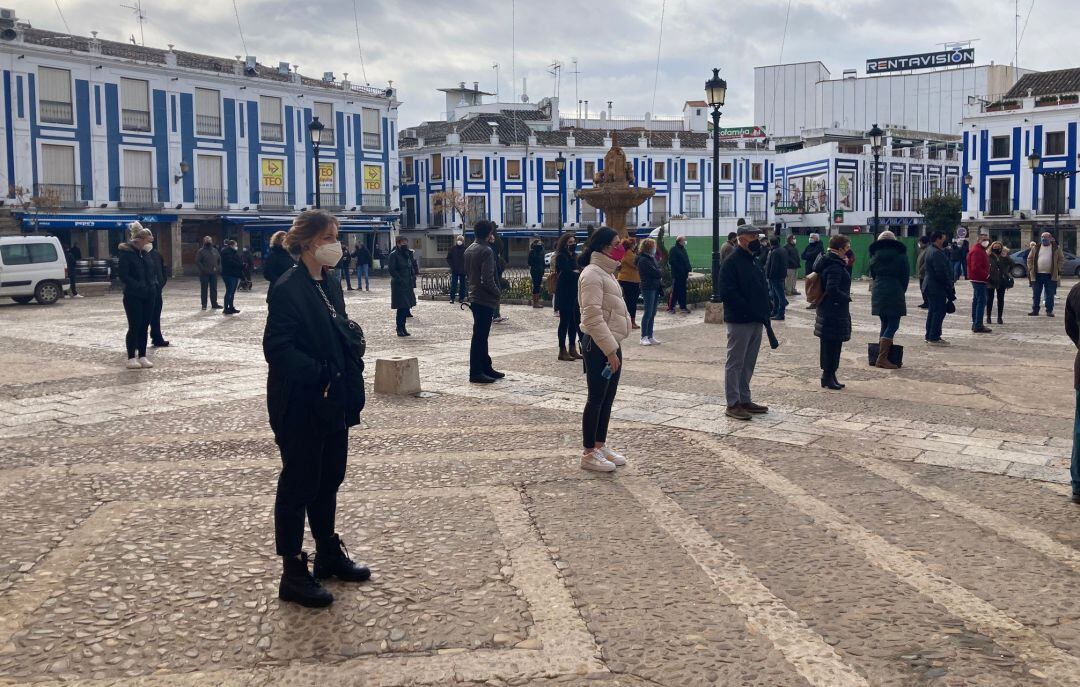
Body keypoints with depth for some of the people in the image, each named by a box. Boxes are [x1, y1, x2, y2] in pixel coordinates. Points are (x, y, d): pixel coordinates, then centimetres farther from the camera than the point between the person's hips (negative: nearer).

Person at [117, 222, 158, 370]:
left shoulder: (146, 253, 11)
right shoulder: (127, 253, -10)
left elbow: (152, 271, 19)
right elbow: (123, 275, -15)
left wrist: (154, 285, 3)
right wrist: (138, 286, -21)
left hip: (148, 296, 6)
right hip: (133, 296, -6)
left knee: (144, 326, 8)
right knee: (134, 326, -4)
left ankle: (142, 356, 15)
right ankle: (131, 358, 3)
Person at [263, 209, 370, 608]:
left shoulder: (331, 285, 10)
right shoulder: (288, 289, -15)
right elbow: (277, 349, -20)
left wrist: (351, 389, 6)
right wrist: (320, 376, -23)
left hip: (333, 406, 8)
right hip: (301, 408, -8)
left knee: (329, 479, 18)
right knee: (298, 485, 2)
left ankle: (329, 555, 34)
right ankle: (293, 575, 12)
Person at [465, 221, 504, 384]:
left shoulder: (469, 250, 11)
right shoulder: (486, 251, -17)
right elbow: (487, 279, -23)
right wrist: (498, 292, -8)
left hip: (474, 297, 9)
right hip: (485, 299, -9)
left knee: (481, 335, 16)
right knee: (479, 337, -5)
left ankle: (486, 368, 24)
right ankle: (476, 373, -1)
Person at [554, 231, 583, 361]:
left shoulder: (574, 257, 15)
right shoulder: (561, 257, -9)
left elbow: (578, 271, 9)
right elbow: (567, 273, -18)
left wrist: (576, 272, -12)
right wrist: (578, 272, -2)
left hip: (574, 293, 7)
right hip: (564, 294, -7)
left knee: (574, 321, 8)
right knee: (564, 321, -4)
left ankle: (572, 349, 14)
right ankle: (562, 351, 1)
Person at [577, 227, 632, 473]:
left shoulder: (606, 272, 16)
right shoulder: (592, 274, -16)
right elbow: (593, 318, -22)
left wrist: (615, 347, 18)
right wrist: (610, 350, -23)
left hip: (611, 344, 10)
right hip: (598, 345, -10)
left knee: (607, 399, 14)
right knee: (596, 399, -3)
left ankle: (601, 446, 25)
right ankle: (589, 454, 5)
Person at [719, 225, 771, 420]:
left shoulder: (755, 262, 16)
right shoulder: (731, 263, -12)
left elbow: (762, 288, 22)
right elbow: (728, 293, -20)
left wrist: (763, 312, 7)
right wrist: (750, 310, -22)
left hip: (756, 322, 9)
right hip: (738, 322, -9)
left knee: (748, 364, 14)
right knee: (735, 363, -3)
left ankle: (744, 400, 23)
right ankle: (733, 404, 2)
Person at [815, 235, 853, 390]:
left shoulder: (830, 262, 11)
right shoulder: (835, 266, -20)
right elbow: (832, 289, -29)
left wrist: (845, 265, 8)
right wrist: (847, 297, -14)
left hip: (827, 310, 10)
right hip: (835, 312, -10)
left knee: (831, 345, 14)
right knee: (832, 344, -3)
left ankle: (829, 376, 21)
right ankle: (828, 377, 3)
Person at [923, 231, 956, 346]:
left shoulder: (930, 250, 16)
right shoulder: (937, 253, -19)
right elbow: (941, 272, -23)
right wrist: (950, 285, -12)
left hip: (929, 286, 11)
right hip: (937, 288, -11)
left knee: (932, 311, 16)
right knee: (939, 312, -7)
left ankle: (929, 336, 21)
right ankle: (934, 338, -7)